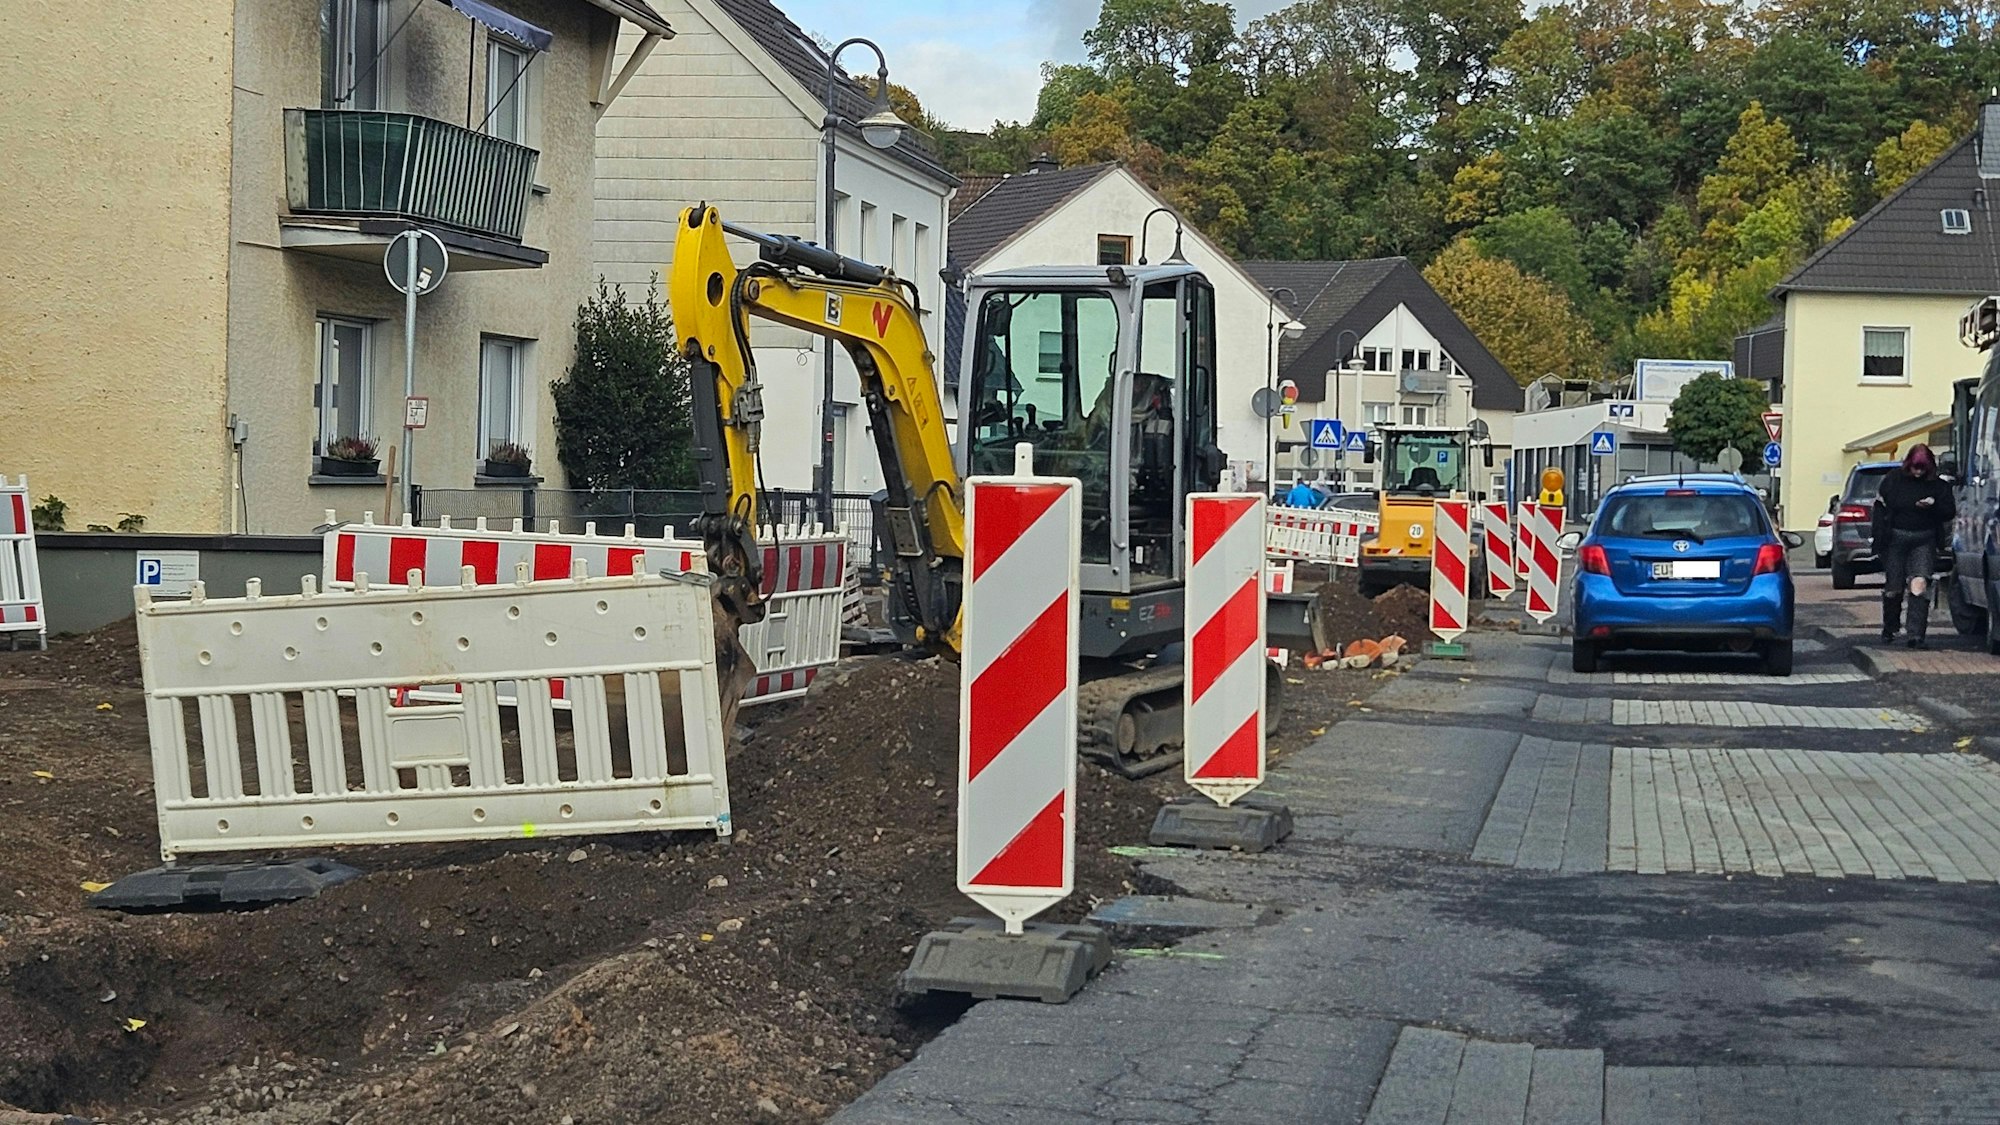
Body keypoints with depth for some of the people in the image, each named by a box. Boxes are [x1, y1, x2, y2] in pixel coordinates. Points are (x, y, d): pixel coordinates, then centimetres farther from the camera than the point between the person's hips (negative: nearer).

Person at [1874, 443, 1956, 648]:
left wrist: (1934, 504, -16)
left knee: (1919, 583, -17)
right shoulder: (1893, 479, 1)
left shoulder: (1938, 485, 1)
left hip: (1924, 541, -1)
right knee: (1893, 588, 7)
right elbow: (1881, 505, 6)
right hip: (1895, 538, 1)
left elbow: (1950, 512, 2)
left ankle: (1916, 635, -19)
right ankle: (1888, 630, 28)